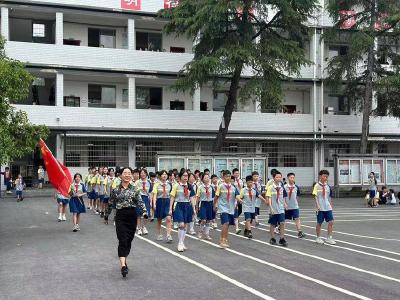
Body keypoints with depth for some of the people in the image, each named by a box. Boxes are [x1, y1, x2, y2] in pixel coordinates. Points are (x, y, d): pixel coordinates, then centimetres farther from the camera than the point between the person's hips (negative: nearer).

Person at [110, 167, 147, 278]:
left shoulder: (135, 189, 2)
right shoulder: (115, 189, 1)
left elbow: (140, 201, -1)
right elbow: (111, 202, 11)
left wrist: (144, 212, -14)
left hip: (132, 215, 2)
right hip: (120, 216, -2)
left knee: (129, 240, 10)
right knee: (122, 240, -12)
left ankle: (124, 261, 28)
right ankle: (123, 265, -19)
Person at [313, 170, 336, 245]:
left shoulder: (328, 186, 9)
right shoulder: (317, 186, -5)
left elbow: (329, 198, 16)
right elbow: (315, 196, -8)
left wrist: (331, 206, 14)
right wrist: (318, 206, -16)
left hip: (328, 208, 4)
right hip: (320, 208, -4)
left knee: (331, 222, -3)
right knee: (319, 223, 5)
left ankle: (329, 238, 5)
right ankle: (318, 238, 18)